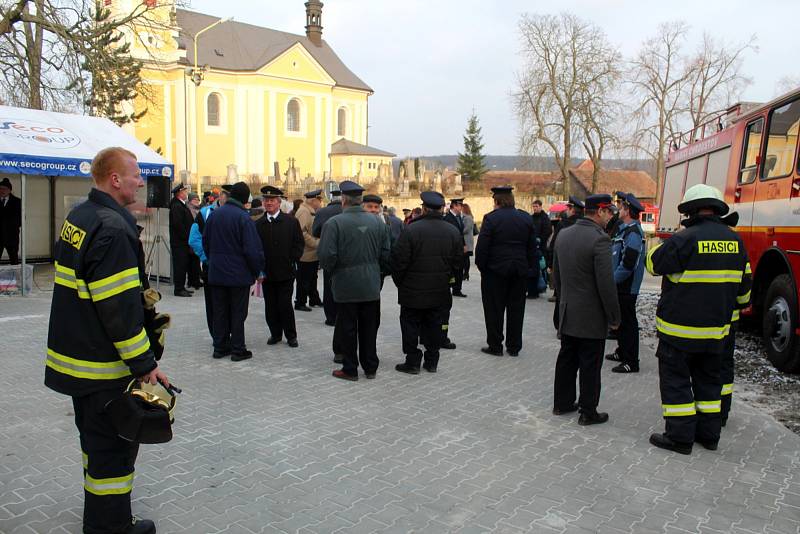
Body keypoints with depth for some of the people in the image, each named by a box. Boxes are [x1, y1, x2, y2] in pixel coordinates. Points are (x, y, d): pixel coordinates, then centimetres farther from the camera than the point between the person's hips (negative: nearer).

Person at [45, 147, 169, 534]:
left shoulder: (77, 217, 9)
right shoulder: (113, 228, -22)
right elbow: (120, 306, -26)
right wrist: (144, 364, -20)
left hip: (75, 355, 10)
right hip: (105, 366, -10)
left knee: (95, 437, 23)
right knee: (114, 444, 4)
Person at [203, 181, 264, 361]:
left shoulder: (214, 214, 4)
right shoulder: (243, 217, -16)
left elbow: (205, 241, 13)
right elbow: (253, 249, -18)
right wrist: (257, 271, -6)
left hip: (216, 273, 5)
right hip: (239, 274, -5)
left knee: (219, 311, 13)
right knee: (238, 313, 4)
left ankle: (220, 347, 20)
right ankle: (238, 349, 10)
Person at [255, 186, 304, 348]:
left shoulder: (291, 222, 0)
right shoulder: (258, 224, 6)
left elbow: (299, 243, 2)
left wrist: (292, 261, -5)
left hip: (285, 273, -3)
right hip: (266, 273, 3)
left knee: (285, 304, -2)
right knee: (270, 306, 8)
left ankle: (291, 335, 12)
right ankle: (275, 333, 22)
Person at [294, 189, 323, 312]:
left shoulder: (312, 212, 14)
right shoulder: (303, 212, -17)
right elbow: (302, 233, -25)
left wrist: (318, 243, 11)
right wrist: (316, 243, -23)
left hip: (313, 253, 10)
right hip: (306, 254, -10)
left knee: (312, 278, 18)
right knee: (304, 280, 0)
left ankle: (314, 300, 29)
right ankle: (300, 303, 9)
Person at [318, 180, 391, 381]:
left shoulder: (334, 223, -13)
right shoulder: (376, 222, 1)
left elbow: (326, 255, -18)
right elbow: (386, 254, 3)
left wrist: (332, 270, 1)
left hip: (346, 286, -4)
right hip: (371, 286, 4)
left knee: (347, 329, 8)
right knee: (369, 328, 13)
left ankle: (350, 369, 16)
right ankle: (370, 367, 22)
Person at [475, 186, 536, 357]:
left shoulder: (491, 218, -11)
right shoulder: (526, 218, 5)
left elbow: (482, 247, -13)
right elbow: (532, 247, 8)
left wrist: (481, 266, -1)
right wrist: (528, 266, 14)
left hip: (495, 270, -4)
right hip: (520, 271, 5)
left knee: (494, 309, 5)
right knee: (516, 309, 11)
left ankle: (495, 346, 10)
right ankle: (514, 346, 17)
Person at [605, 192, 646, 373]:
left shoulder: (633, 233, -19)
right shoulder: (624, 229, 13)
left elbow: (628, 265, -25)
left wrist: (612, 280, -17)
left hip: (626, 288, -10)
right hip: (619, 286, 10)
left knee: (628, 323, -2)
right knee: (620, 321, 19)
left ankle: (631, 362, 6)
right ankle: (622, 352, 33)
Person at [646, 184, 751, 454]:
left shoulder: (685, 239, -19)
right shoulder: (735, 240, 3)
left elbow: (654, 263, -7)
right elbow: (744, 284, 12)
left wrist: (671, 242, 8)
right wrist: (739, 304, 31)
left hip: (680, 327, -6)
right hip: (716, 328, 7)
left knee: (676, 381, 4)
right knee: (708, 380, 18)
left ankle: (680, 436, 8)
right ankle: (709, 434, 26)